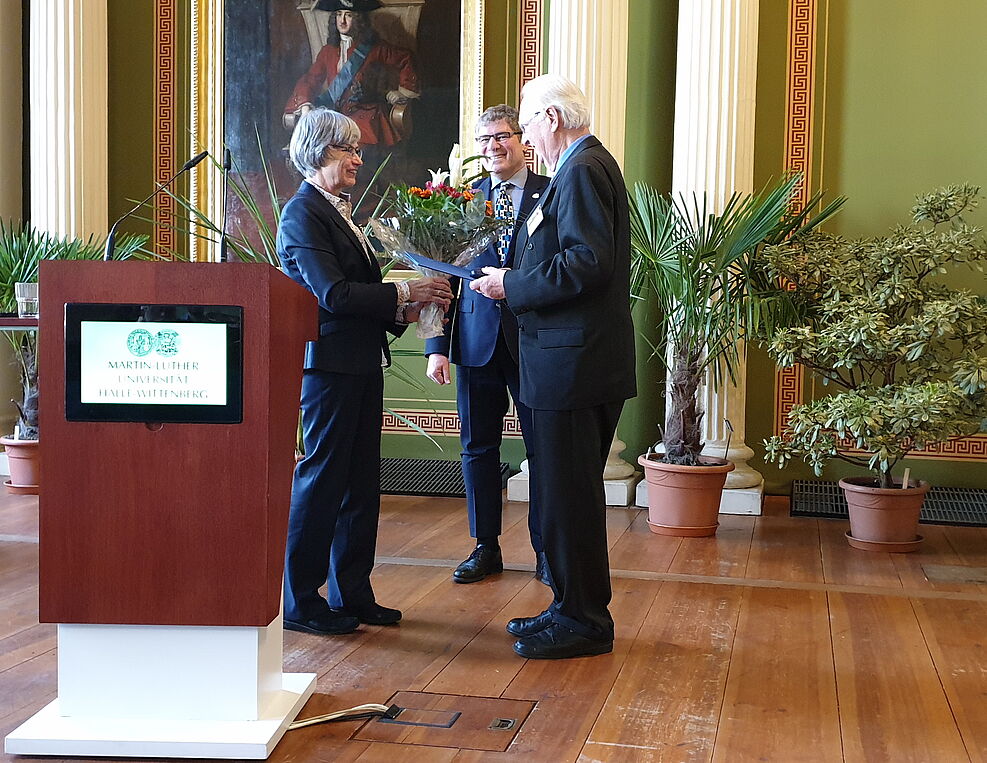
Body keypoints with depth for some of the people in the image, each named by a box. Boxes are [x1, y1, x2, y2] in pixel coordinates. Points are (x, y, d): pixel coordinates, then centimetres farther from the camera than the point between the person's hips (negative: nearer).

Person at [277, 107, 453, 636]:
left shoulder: (338, 211, 18)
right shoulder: (303, 214, -11)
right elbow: (333, 294, -20)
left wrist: (404, 312, 2)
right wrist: (405, 293, -17)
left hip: (361, 364, 9)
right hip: (328, 363, -9)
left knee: (361, 483, 12)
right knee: (322, 479, -2)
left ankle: (352, 594, 22)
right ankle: (299, 602, 8)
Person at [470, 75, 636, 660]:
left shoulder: (583, 170, -14)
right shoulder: (588, 165, 18)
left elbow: (589, 264, -24)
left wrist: (513, 285, -15)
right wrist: (513, 281, 9)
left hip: (574, 363, -11)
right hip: (578, 357, 11)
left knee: (570, 494, -2)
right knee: (569, 490, 17)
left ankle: (584, 622, 9)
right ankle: (574, 609, 27)